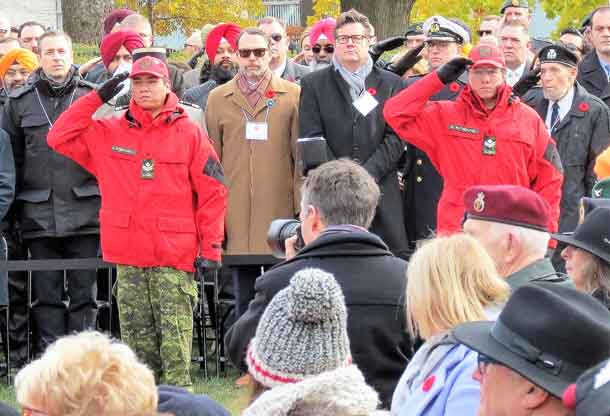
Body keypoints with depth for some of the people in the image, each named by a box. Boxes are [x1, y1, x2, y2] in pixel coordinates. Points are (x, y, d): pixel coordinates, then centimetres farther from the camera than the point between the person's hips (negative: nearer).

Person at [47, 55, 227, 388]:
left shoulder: (189, 134, 2)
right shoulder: (108, 133, 11)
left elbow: (212, 192, 1)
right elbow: (60, 137, 5)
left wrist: (211, 247, -5)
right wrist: (97, 98, 2)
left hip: (174, 258, -3)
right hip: (128, 257, 3)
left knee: (175, 344, -7)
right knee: (138, 343, 8)